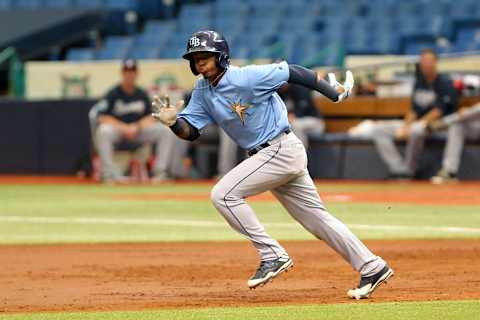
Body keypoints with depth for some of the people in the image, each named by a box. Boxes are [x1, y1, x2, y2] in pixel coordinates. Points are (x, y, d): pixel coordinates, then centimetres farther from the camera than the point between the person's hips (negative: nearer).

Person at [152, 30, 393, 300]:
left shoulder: (248, 78, -19)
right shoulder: (203, 90, 5)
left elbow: (294, 73, -14)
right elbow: (191, 131, 4)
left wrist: (336, 93, -9)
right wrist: (173, 122, -18)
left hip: (282, 149, -9)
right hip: (264, 156, 9)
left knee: (223, 194, -16)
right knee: (317, 219, 11)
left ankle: (273, 256, -11)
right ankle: (372, 268, 16)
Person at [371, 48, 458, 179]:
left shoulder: (444, 83, -8)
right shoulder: (419, 83, 14)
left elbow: (438, 111, -17)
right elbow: (414, 110, 11)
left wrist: (421, 123, -24)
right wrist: (405, 127, -7)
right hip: (417, 123, 8)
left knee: (416, 130, -42)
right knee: (378, 129, -3)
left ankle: (408, 170, -25)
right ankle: (399, 169, -17)